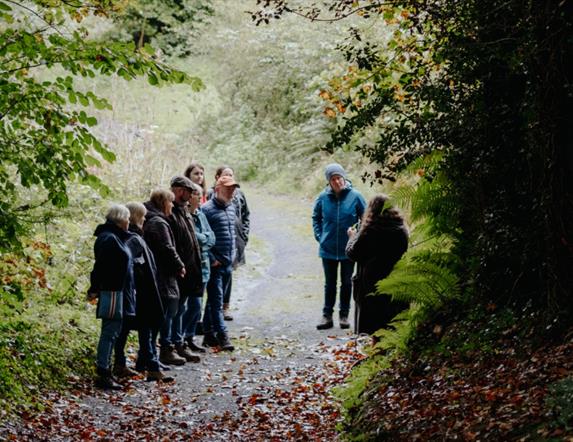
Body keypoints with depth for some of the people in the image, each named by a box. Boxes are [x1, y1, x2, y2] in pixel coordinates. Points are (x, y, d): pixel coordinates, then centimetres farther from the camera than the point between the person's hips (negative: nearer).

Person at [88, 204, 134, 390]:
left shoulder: (115, 237, 16)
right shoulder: (109, 238, -17)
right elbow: (100, 266, -21)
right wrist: (95, 289, -21)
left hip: (119, 294, 10)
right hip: (112, 293, -10)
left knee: (111, 333, 13)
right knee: (110, 332, -8)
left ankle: (105, 372, 19)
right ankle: (103, 375, -5)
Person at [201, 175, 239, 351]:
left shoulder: (231, 207, 14)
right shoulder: (207, 209, -12)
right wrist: (211, 259, -15)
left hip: (228, 263, 8)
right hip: (214, 264, -7)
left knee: (215, 300, 13)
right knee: (216, 300, -6)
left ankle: (209, 334, 20)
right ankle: (222, 336, -7)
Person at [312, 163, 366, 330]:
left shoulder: (355, 196, -9)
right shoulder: (323, 197, -5)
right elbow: (316, 218, 11)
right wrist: (319, 236, 2)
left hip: (348, 249, -1)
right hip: (328, 249, 1)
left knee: (346, 283, 9)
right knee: (330, 284, 10)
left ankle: (344, 315, 20)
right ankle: (327, 316, 17)